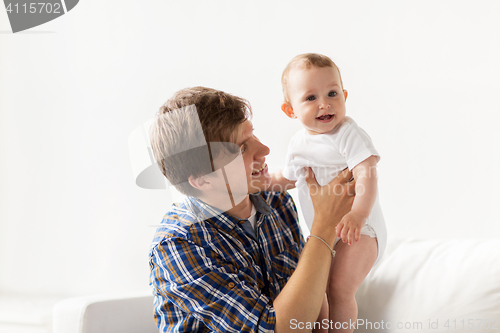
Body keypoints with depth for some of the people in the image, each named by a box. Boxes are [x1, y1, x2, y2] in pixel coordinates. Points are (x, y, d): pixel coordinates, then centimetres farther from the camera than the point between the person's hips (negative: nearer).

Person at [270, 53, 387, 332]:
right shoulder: (299, 143, 4)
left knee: (339, 289, -16)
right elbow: (287, 177, 22)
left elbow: (366, 175, -31)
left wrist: (358, 214, -44)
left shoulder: (349, 135, -19)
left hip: (358, 228, -7)